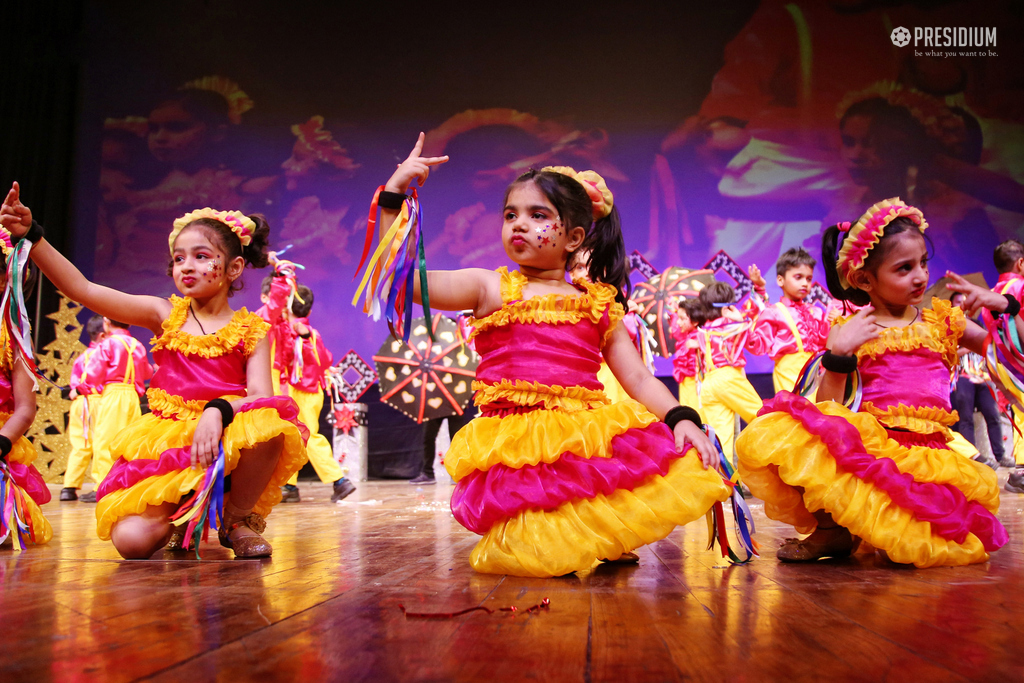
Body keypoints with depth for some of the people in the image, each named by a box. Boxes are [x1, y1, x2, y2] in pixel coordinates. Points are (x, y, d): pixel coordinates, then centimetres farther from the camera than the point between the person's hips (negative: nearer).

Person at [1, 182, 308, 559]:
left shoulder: (251, 330, 3)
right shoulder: (164, 314, 7)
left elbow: (261, 395, -10)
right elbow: (83, 289, -3)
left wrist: (218, 410, -30)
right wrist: (31, 234, -12)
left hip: (226, 439, -1)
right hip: (167, 440, 2)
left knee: (270, 431, -37)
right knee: (132, 540, -22)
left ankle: (239, 518, -5)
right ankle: (183, 512, 18)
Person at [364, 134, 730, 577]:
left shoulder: (598, 306, 15)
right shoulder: (490, 287, 8)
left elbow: (639, 379, 13)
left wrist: (682, 418, -5)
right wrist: (393, 199, -9)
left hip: (588, 439, 4)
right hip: (517, 453, -3)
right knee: (532, 556, -26)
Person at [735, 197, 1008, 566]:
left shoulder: (943, 321, 14)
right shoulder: (850, 332, 7)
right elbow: (827, 409, 1)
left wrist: (1002, 308, 4)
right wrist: (838, 355, -11)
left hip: (928, 452, 0)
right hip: (869, 444, 0)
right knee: (768, 436, -28)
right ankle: (833, 529, -8)